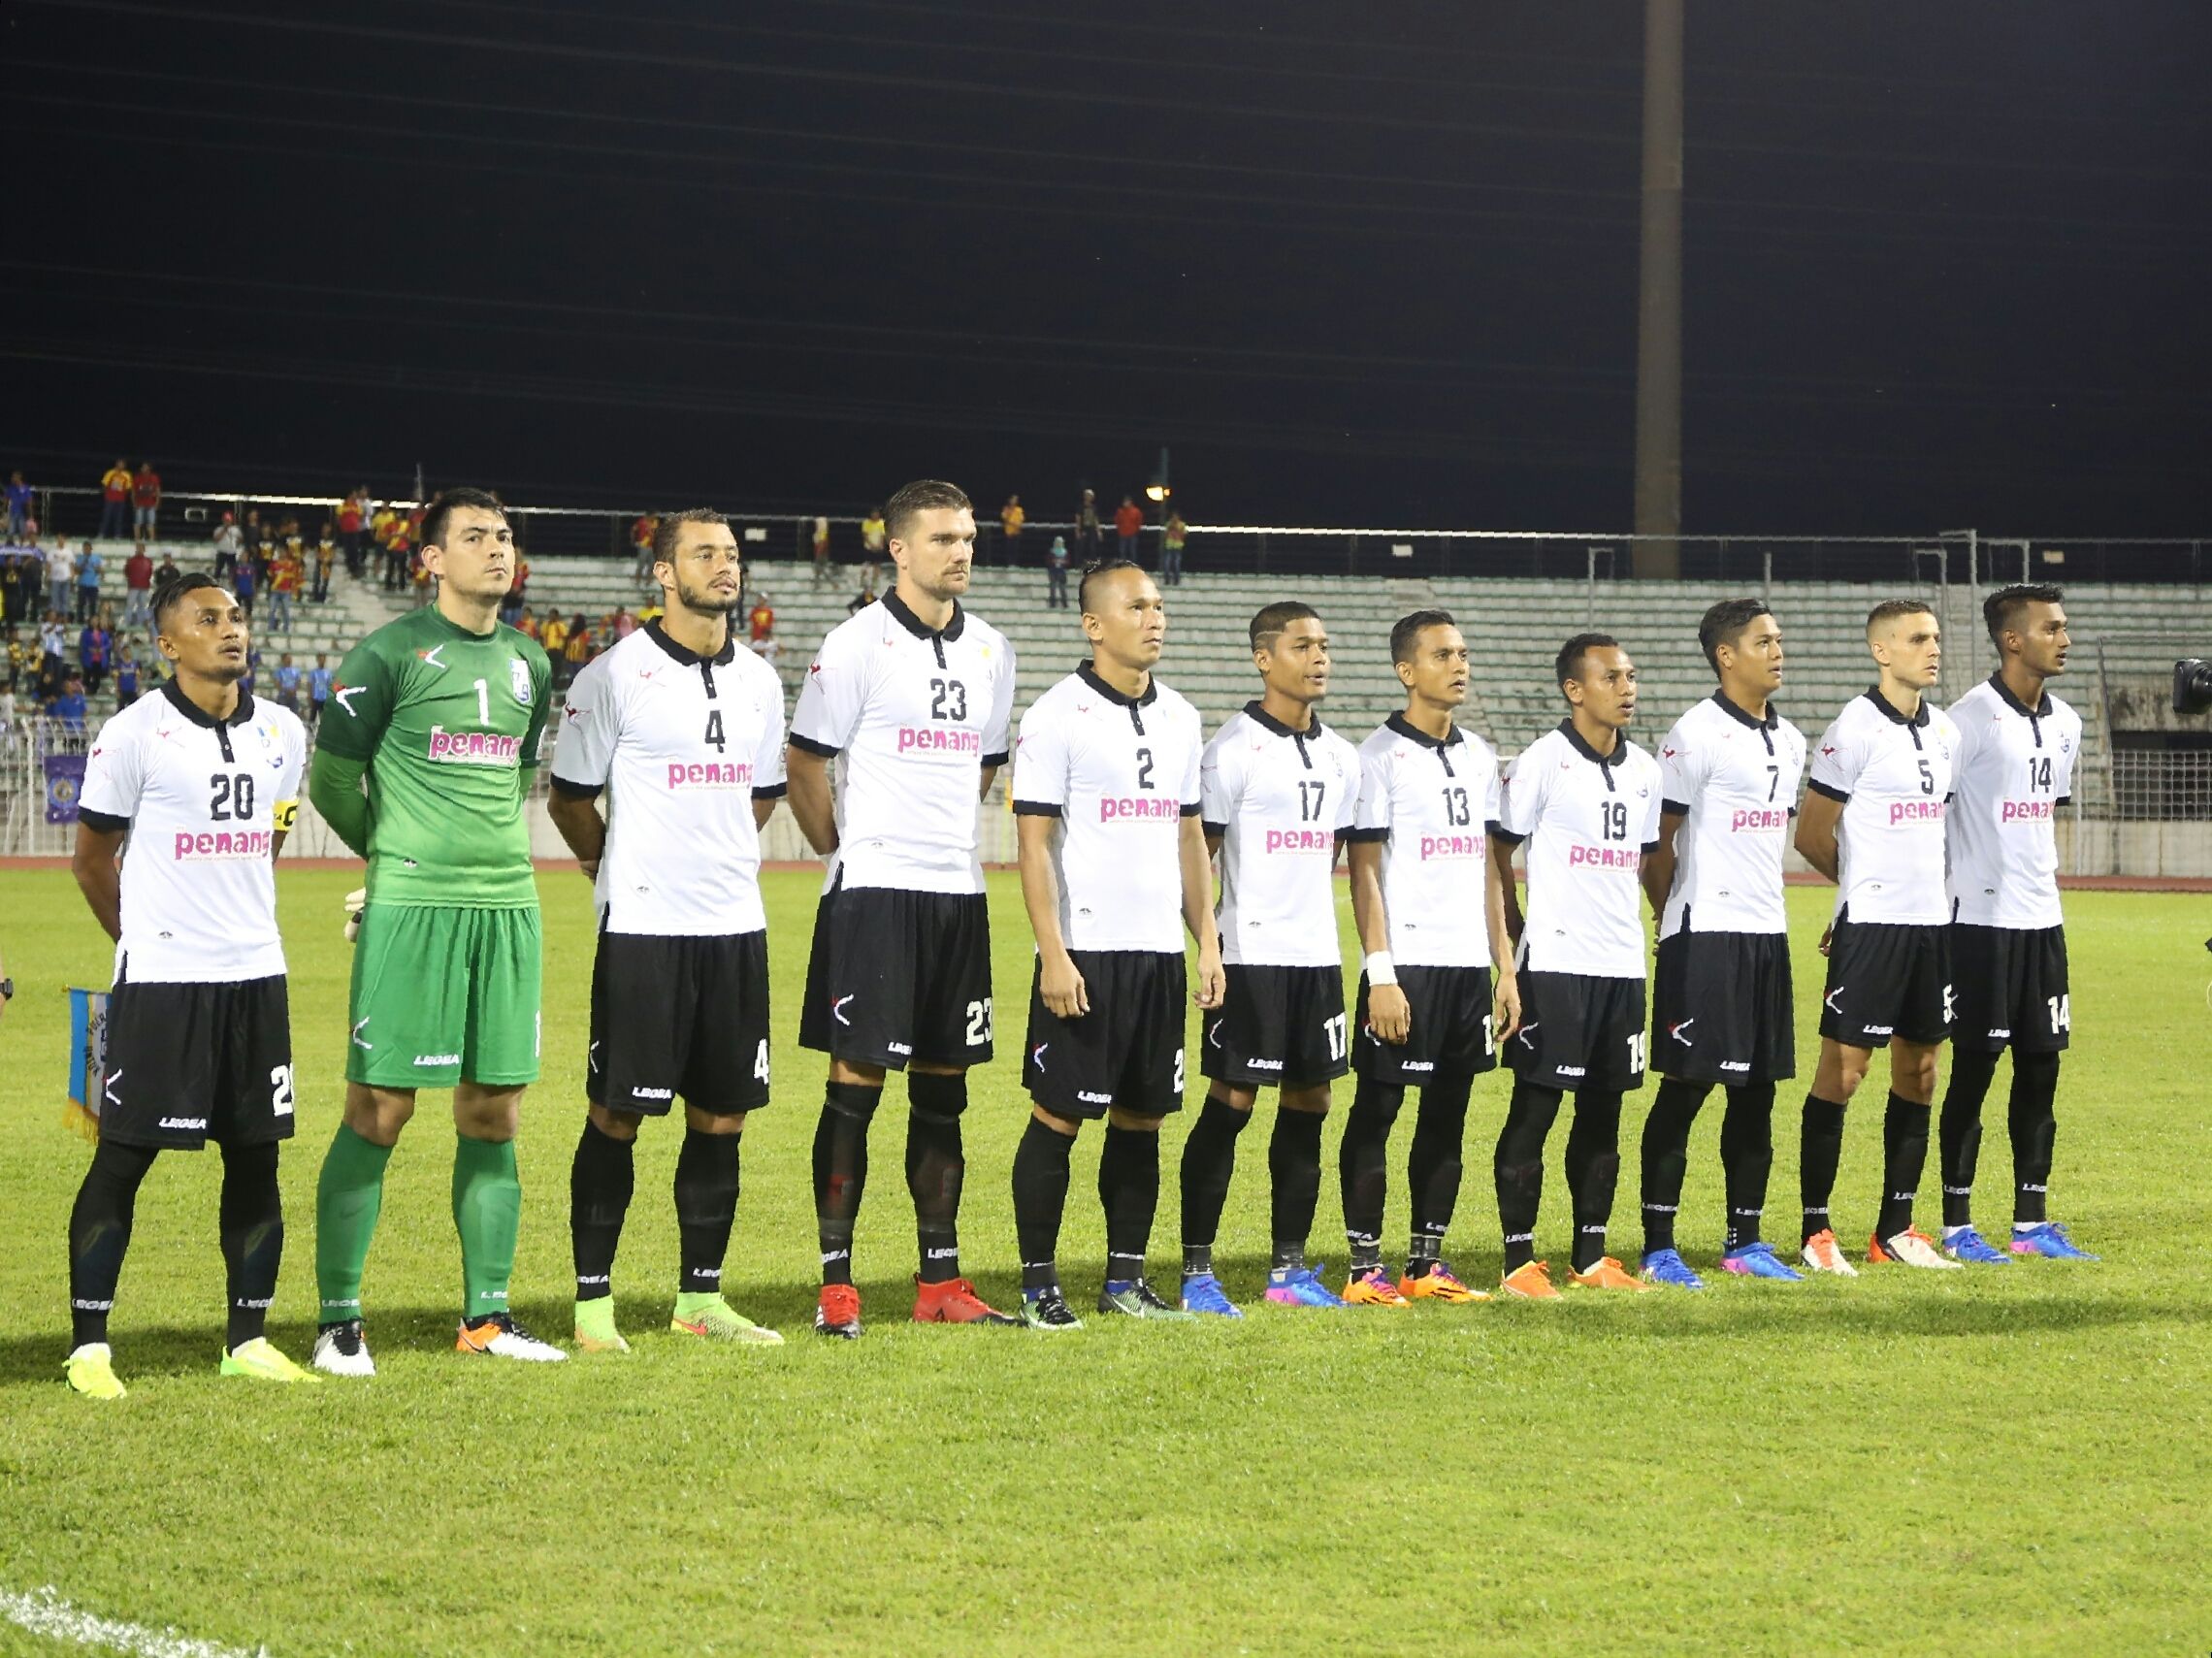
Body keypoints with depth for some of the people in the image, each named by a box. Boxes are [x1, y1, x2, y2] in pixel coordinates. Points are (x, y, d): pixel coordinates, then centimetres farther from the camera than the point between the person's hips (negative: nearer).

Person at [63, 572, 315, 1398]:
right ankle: (89, 1345, 3)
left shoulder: (282, 734, 8)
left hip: (255, 973, 5)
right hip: (159, 980, -5)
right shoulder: (135, 734, -7)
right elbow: (92, 859, 2)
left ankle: (249, 1339, 15)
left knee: (256, 1155, 7)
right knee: (124, 1154, -3)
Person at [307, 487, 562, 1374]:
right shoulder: (390, 655, -4)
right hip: (410, 907, -6)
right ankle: (338, 1322, -1)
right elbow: (331, 780, 2)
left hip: (508, 905, 6)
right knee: (379, 1110, -6)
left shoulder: (528, 663, 14)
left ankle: (487, 1315, 13)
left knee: (494, 1113, 6)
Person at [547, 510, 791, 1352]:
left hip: (736, 925, 5)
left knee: (721, 1117, 8)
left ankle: (701, 1296, 16)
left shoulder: (759, 681, 10)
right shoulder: (617, 674, -7)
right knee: (616, 1116, -2)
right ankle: (593, 1300, 4)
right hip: (643, 928, -5)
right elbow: (570, 795, 1)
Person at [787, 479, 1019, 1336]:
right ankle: (835, 1283, -3)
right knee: (857, 1081, -6)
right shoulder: (858, 644, -7)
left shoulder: (991, 652, 12)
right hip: (874, 888, -6)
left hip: (958, 889, 6)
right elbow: (804, 763, -2)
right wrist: (843, 847, 6)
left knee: (942, 1091, 9)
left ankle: (940, 1281, 13)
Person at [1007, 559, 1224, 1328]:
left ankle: (1126, 1278, 15)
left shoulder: (1179, 718, 14)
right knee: (1058, 1117, -3)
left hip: (1160, 951, 6)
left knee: (1142, 1120, 8)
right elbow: (1034, 842, -8)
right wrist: (1054, 953, -15)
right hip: (1086, 951, -6)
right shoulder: (1058, 715, -6)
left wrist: (1208, 940, 12)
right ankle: (1039, 1285, 3)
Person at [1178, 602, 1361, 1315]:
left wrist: (1312, 923, 17)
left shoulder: (1340, 757, 13)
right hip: (1251, 955, -7)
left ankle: (1290, 1268, 14)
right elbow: (1194, 854, -7)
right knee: (1231, 1103, -6)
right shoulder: (1236, 748, -7)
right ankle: (1197, 1270, -1)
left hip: (1318, 955, 7)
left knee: (1308, 1104, 7)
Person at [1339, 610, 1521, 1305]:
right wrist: (1381, 975, -14)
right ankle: (1364, 1267, 1)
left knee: (1447, 1115, 8)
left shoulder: (1479, 756, 15)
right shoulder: (1381, 755, -5)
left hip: (1469, 965, 6)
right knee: (1377, 1110, -2)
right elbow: (1364, 873, -8)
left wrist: (1505, 968, 13)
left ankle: (1428, 1262, 14)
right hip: (1407, 964, -6)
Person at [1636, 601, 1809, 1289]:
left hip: (1768, 932, 7)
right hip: (1705, 934, -7)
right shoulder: (1696, 735, -10)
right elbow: (1656, 840, -8)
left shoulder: (1790, 741, 15)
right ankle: (1659, 1246, -1)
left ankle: (1746, 1242, 16)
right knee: (1686, 1085, -5)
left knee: (1758, 1089, 9)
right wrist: (1675, 917, 1)